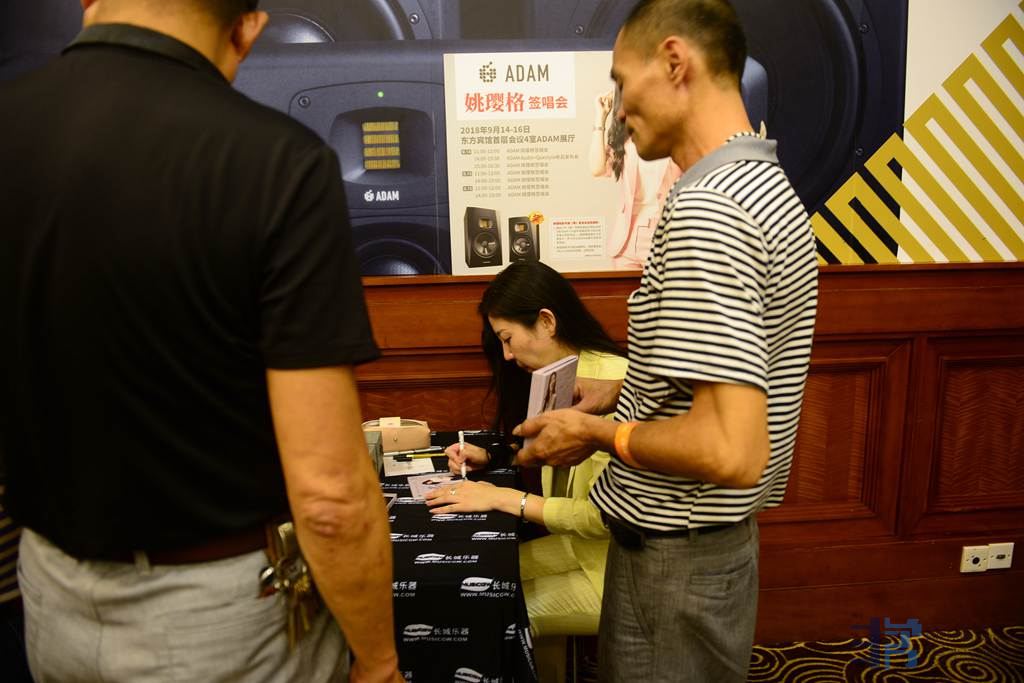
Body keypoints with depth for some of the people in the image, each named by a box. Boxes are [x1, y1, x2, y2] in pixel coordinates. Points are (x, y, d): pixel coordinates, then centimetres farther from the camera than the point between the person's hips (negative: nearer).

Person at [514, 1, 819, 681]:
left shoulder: (706, 208, -25)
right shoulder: (766, 184, 7)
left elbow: (731, 452, -31)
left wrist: (595, 432, -16)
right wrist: (617, 391, 12)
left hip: (676, 556, -9)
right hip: (718, 537, 9)